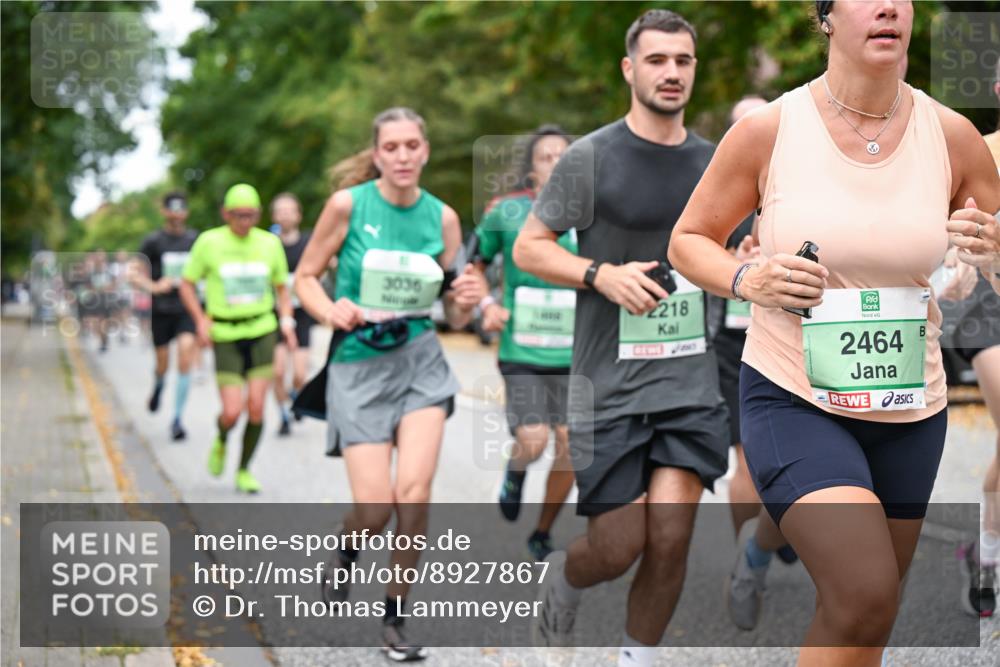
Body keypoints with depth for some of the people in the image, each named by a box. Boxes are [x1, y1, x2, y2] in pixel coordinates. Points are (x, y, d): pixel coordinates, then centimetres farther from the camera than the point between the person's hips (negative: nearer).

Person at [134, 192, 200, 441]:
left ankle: (177, 419, -10)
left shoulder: (195, 240, 4)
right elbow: (134, 273, -2)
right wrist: (153, 287, -16)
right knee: (163, 363, 10)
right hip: (161, 310, -1)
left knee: (185, 359, -15)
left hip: (187, 310, 1)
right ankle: (158, 387, 48)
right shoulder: (153, 241, -3)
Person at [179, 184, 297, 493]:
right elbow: (187, 284, 6)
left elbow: (282, 287, 16)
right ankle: (221, 441, 27)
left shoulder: (270, 243, 4)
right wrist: (201, 319, -8)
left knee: (256, 406, -5)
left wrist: (287, 322, 0)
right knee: (232, 412, -9)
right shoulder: (209, 242, -3)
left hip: (262, 331, 2)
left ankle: (244, 470, 14)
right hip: (225, 336, -2)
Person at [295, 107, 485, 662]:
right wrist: (330, 312, -18)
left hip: (419, 362, 2)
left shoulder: (442, 217, 1)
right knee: (375, 510, -9)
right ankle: (345, 551, 29)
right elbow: (305, 277, 2)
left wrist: (467, 302, -16)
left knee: (413, 494, -14)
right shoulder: (347, 204, -6)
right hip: (358, 365, -2)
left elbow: (454, 317, 7)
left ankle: (394, 617, 7)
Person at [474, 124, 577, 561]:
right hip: (522, 348, -2)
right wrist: (486, 305, -4)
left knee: (570, 444, 0)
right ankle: (515, 474, 25)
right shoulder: (505, 211, -1)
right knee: (532, 441, -14)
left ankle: (542, 535, 20)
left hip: (573, 350, 2)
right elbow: (476, 264, 11)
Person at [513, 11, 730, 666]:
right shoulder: (590, 157, -3)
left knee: (670, 538, -6)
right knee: (617, 549, -1)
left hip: (693, 380, 3)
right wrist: (602, 275, -17)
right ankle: (562, 581, 35)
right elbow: (528, 248, -1)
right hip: (610, 383, -3)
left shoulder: (713, 162, 10)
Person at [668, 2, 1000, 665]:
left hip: (910, 409, 4)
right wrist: (746, 279, -15)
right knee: (865, 593, -23)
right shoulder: (768, 130, -7)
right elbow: (689, 241, 5)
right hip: (792, 399, -4)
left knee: (864, 613, 14)